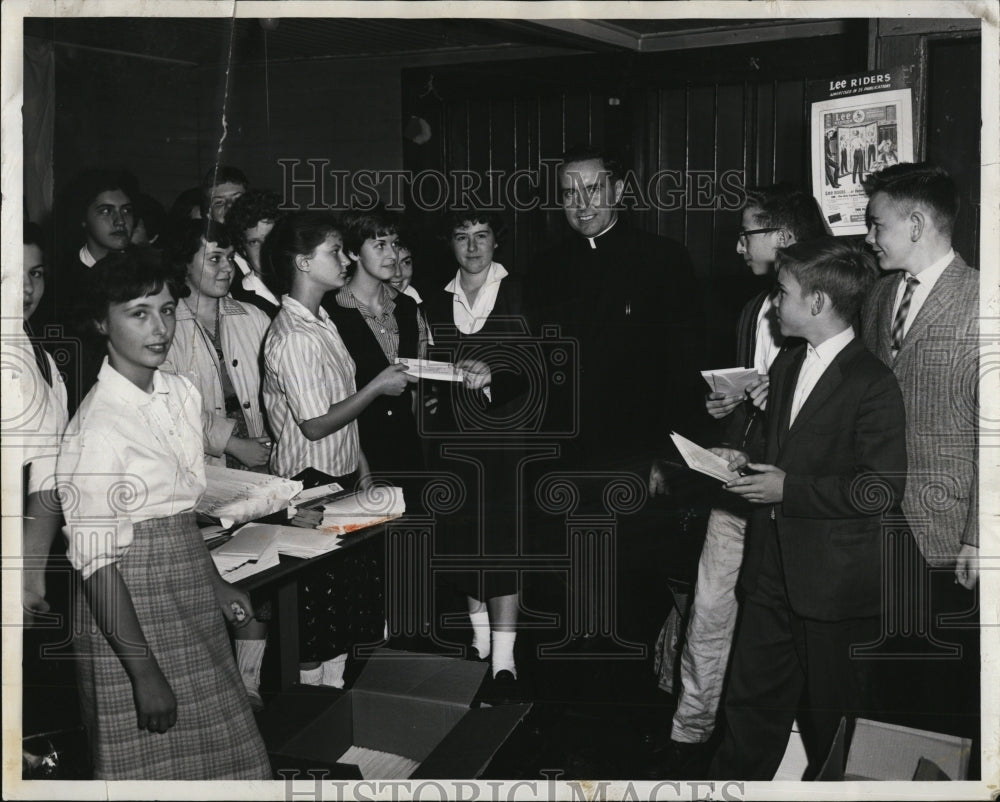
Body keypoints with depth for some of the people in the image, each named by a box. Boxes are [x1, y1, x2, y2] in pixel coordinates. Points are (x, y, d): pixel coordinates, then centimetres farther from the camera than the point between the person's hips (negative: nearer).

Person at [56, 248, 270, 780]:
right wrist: (145, 672, -21)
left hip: (192, 611, 7)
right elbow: (95, 562, -20)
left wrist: (215, 583, 14)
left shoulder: (181, 395, 4)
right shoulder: (98, 428, -20)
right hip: (130, 616, -7)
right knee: (154, 769, 5)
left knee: (216, 757, 15)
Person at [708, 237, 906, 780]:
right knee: (751, 701, 13)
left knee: (830, 716, 9)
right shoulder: (786, 365, 12)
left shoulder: (872, 385, -15)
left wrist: (787, 488, -19)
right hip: (773, 567, 7)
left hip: (834, 579, -7)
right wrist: (747, 460, 4)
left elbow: (883, 490, -18)